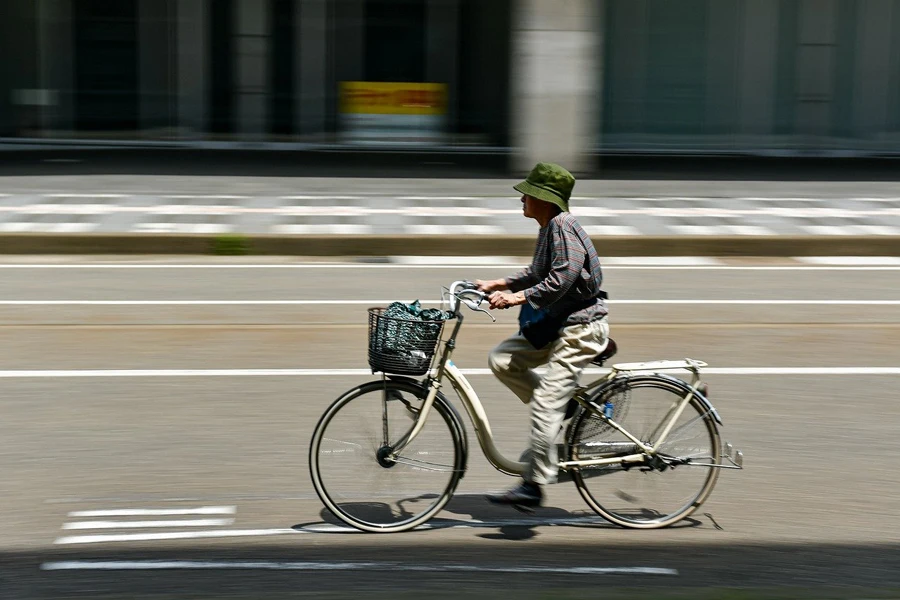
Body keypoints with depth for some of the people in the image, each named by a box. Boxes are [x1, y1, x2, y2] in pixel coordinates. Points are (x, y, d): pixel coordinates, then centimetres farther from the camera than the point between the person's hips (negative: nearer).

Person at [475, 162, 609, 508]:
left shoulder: (563, 226, -19)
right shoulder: (551, 227, 12)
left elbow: (563, 277, -29)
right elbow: (539, 274, 22)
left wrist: (518, 297, -30)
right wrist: (497, 285, 15)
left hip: (579, 327, -10)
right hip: (557, 324, 10)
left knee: (545, 405, -12)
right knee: (501, 360, 5)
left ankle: (534, 485, -6)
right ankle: (564, 413, 11)